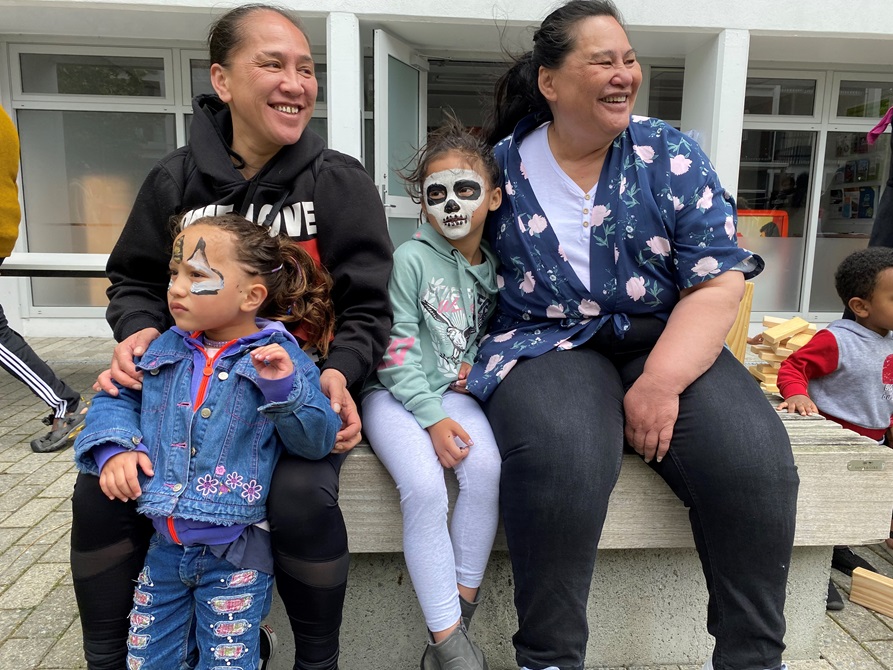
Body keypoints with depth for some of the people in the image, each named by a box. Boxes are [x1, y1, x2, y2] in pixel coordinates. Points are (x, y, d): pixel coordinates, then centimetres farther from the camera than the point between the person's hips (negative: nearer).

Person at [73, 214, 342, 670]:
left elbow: (318, 440, -15)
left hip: (235, 554, -4)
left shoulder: (278, 358, -13)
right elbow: (116, 399, 9)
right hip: (164, 546, 5)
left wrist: (284, 389, -31)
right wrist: (114, 447, -10)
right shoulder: (165, 349, 1)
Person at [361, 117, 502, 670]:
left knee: (486, 466, -25)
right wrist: (432, 418, -17)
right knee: (424, 487, -27)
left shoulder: (495, 266, 8)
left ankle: (460, 611, -7)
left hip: (453, 391, 4)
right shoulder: (411, 258, -8)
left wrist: (478, 363, -3)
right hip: (397, 393, -4)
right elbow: (396, 348, -11)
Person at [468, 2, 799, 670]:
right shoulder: (501, 168, 2)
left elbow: (718, 281, -4)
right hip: (547, 344, -1)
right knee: (562, 456, -34)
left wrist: (661, 381, -17)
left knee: (754, 457, -23)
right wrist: (463, 360, -4)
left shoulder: (672, 156, 2)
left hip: (667, 342, 2)